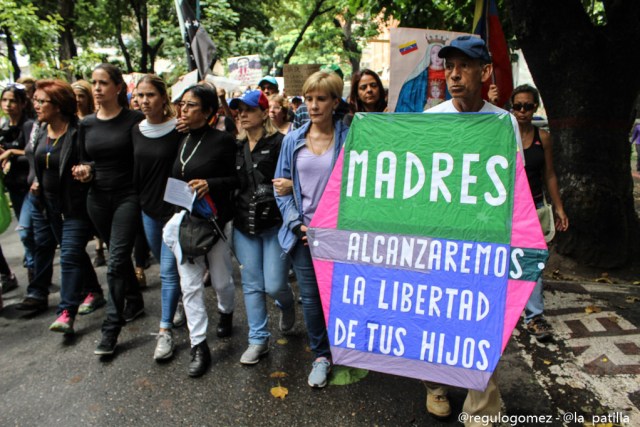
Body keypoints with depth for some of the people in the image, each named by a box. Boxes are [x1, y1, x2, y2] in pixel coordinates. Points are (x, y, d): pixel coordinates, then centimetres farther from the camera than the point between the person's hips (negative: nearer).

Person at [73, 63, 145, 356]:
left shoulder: (134, 120, -7)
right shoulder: (86, 124, 7)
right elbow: (84, 160, 15)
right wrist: (84, 170, -7)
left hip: (127, 197, -5)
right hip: (97, 199, 5)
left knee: (116, 262, -7)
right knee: (119, 256, 17)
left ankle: (111, 329, 2)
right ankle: (135, 301, 38)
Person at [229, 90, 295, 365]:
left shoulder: (279, 143, -7)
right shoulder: (236, 147, 11)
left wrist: (273, 192, -26)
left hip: (274, 224, -5)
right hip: (244, 226, 5)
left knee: (274, 285, -3)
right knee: (251, 285, 9)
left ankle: (287, 304, 35)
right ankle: (258, 340, 23)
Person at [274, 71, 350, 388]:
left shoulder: (349, 138, -4)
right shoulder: (292, 140, 5)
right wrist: (297, 224, -6)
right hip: (303, 233, 3)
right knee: (310, 298, 9)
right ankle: (321, 356, 29)